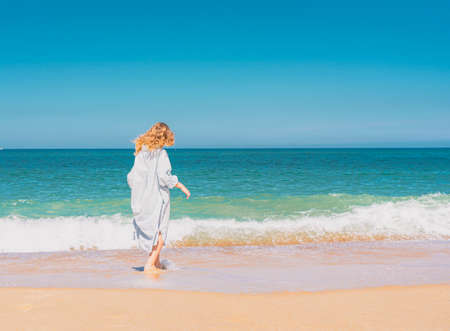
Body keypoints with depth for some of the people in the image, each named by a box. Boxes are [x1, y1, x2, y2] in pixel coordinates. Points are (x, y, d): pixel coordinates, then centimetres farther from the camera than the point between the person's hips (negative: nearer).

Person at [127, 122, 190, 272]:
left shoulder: (141, 153, 6)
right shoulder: (161, 153, -12)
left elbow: (131, 177, 7)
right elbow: (164, 177, -19)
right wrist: (181, 186, -9)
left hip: (142, 198, 6)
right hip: (158, 197, -6)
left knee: (150, 229, 19)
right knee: (160, 232, 5)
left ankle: (156, 263, 26)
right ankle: (150, 264, -3)